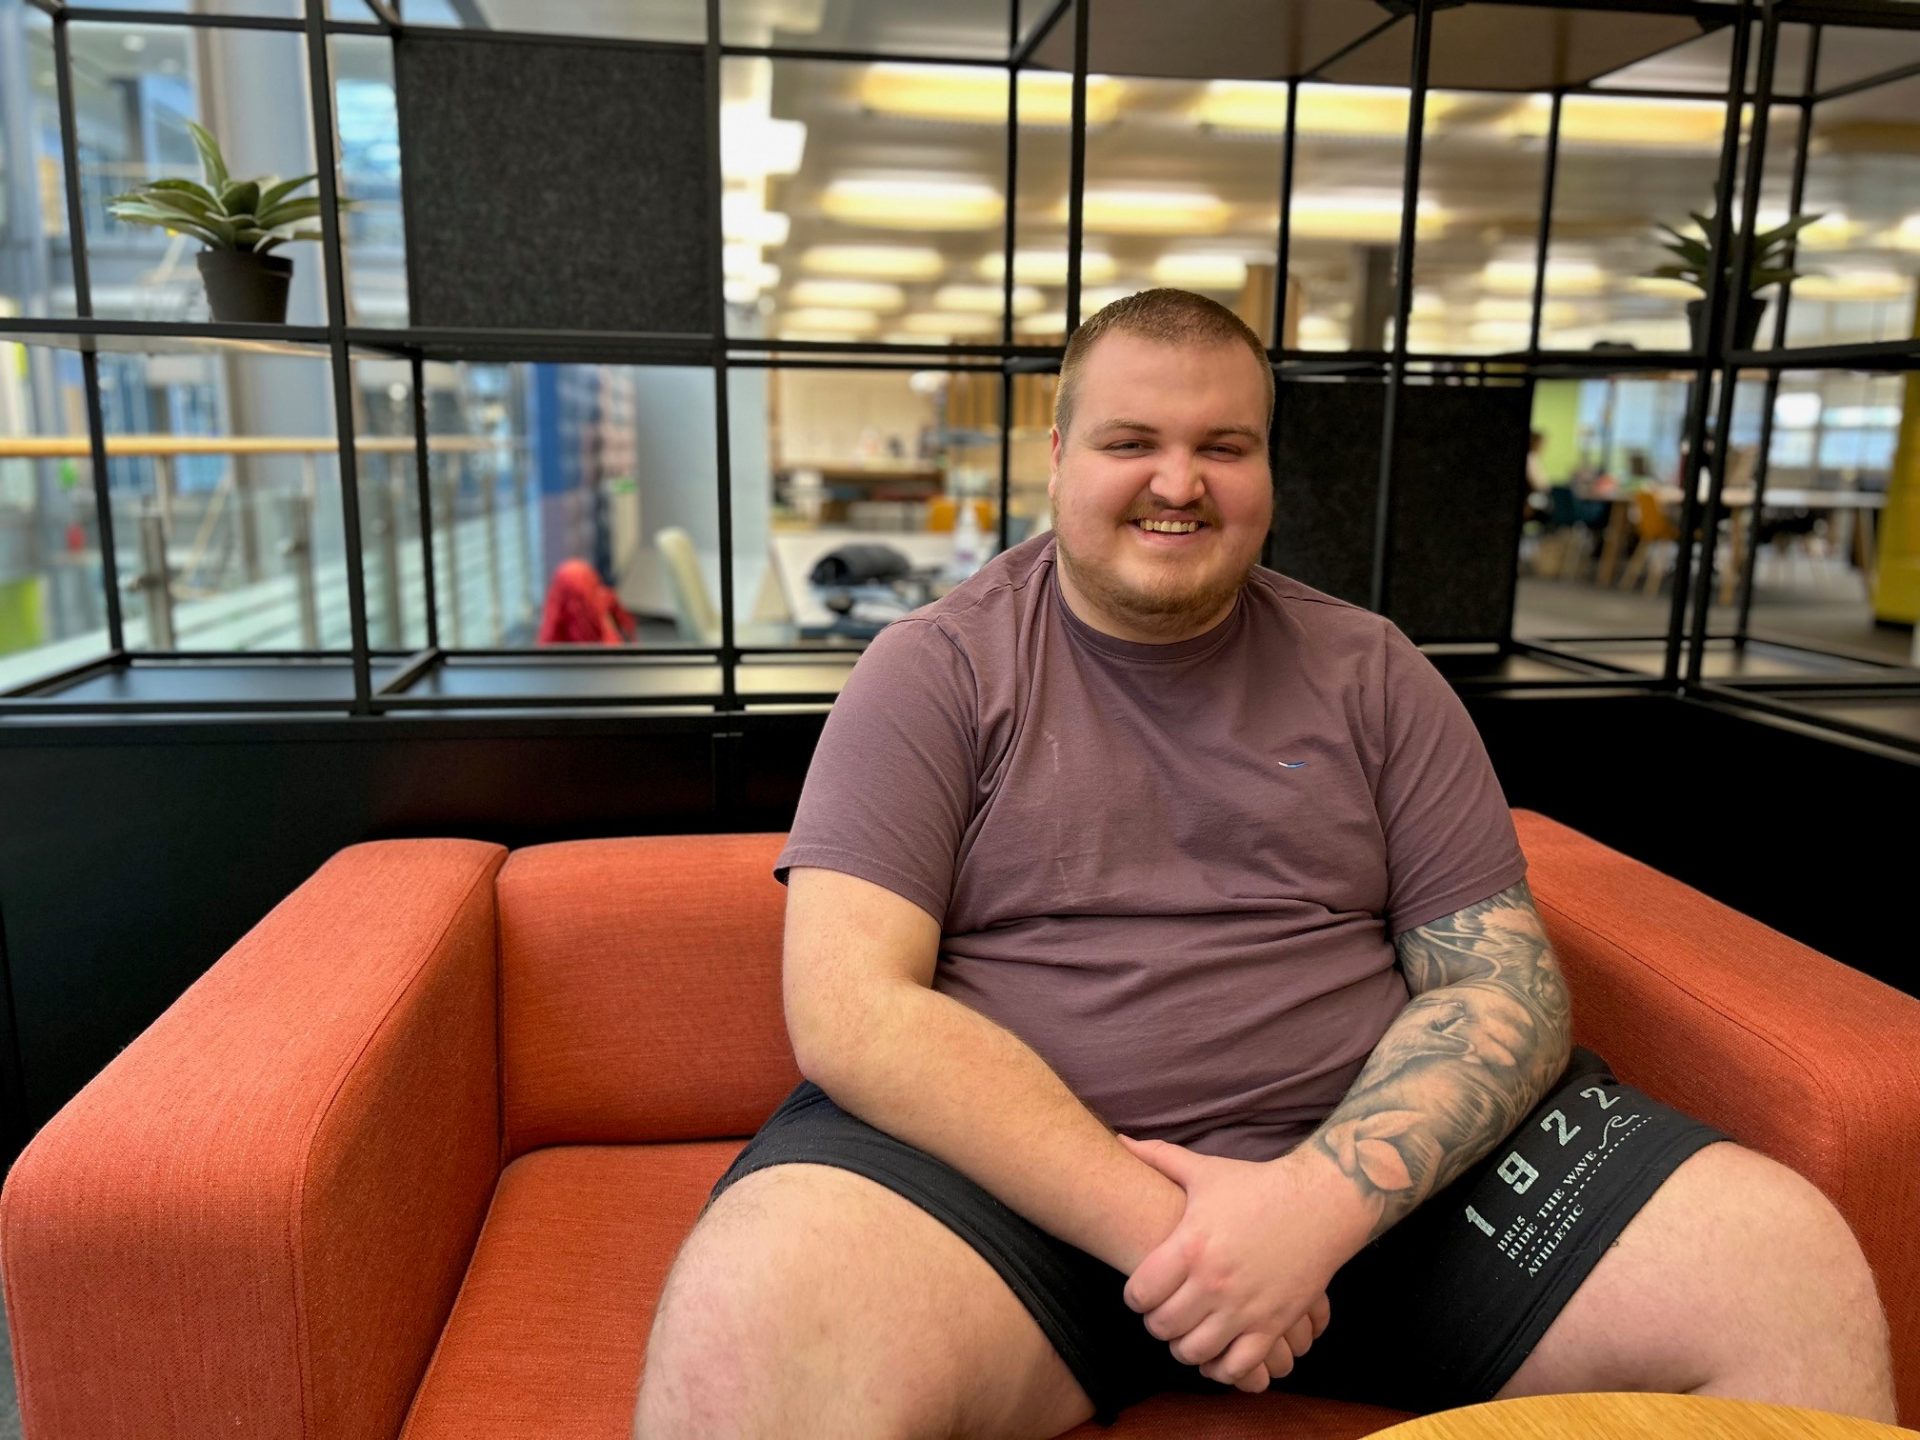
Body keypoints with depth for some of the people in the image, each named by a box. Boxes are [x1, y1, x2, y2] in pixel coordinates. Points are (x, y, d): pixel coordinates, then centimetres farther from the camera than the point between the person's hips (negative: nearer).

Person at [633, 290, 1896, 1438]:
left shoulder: (1370, 673, 8)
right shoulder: (937, 670, 0)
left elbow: (1505, 984, 4)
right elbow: (851, 1007, -11)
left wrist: (1325, 1195, -15)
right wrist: (1148, 1220, -20)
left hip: (1375, 1152, 4)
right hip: (1023, 1166, -2)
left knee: (1796, 1269, -12)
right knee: (750, 1323, -31)